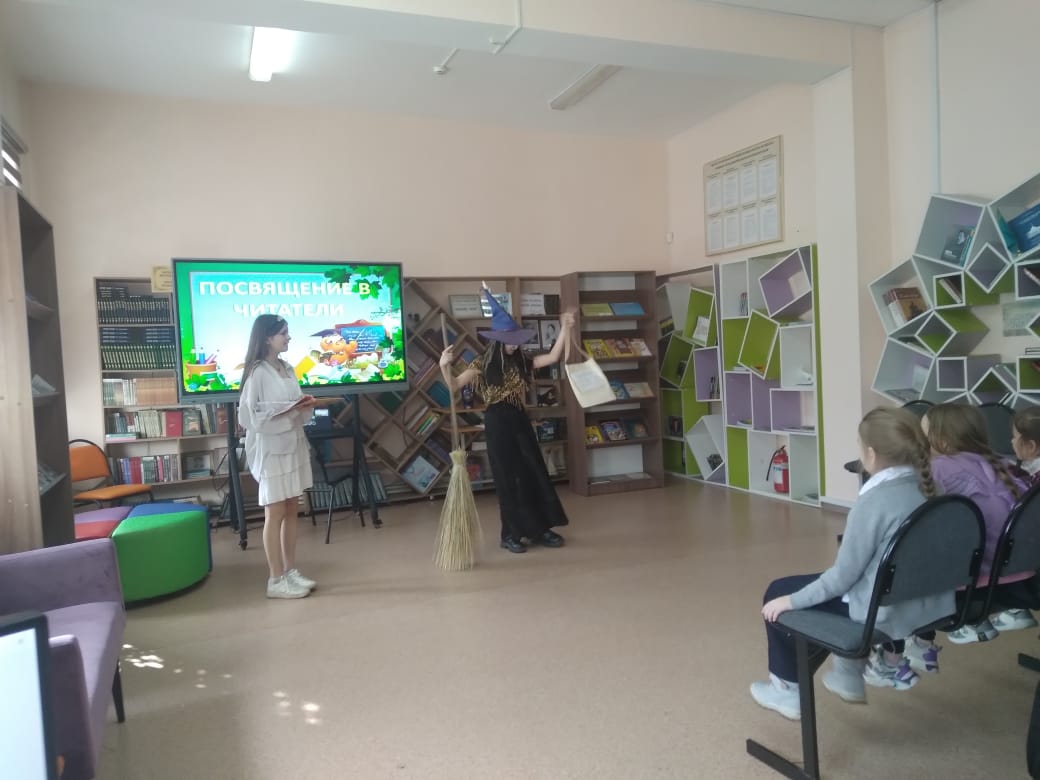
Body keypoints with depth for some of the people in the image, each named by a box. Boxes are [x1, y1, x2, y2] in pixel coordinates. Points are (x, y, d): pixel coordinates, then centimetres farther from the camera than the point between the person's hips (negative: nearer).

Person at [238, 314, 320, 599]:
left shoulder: (288, 369, 11)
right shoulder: (257, 372, -13)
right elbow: (249, 416, -17)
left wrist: (305, 406, -5)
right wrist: (288, 410, -20)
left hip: (293, 445, 8)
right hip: (271, 449, -7)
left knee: (292, 510, 11)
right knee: (275, 513, -1)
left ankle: (291, 571, 20)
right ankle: (276, 580, 7)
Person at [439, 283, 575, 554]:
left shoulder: (522, 362, 7)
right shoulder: (483, 365, -6)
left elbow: (553, 357, 0)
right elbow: (454, 386, -12)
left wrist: (565, 328, -5)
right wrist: (444, 367, -31)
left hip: (520, 421, 5)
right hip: (498, 424, -5)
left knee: (535, 473, 8)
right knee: (507, 478, 1)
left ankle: (540, 528, 20)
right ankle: (511, 534, 13)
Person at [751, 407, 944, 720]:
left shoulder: (874, 501, -25)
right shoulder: (928, 488, -1)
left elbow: (844, 575, -19)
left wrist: (791, 601, -8)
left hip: (886, 614, -8)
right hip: (931, 604, 8)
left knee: (778, 593, 9)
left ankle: (787, 688, 24)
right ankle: (849, 674, 43)